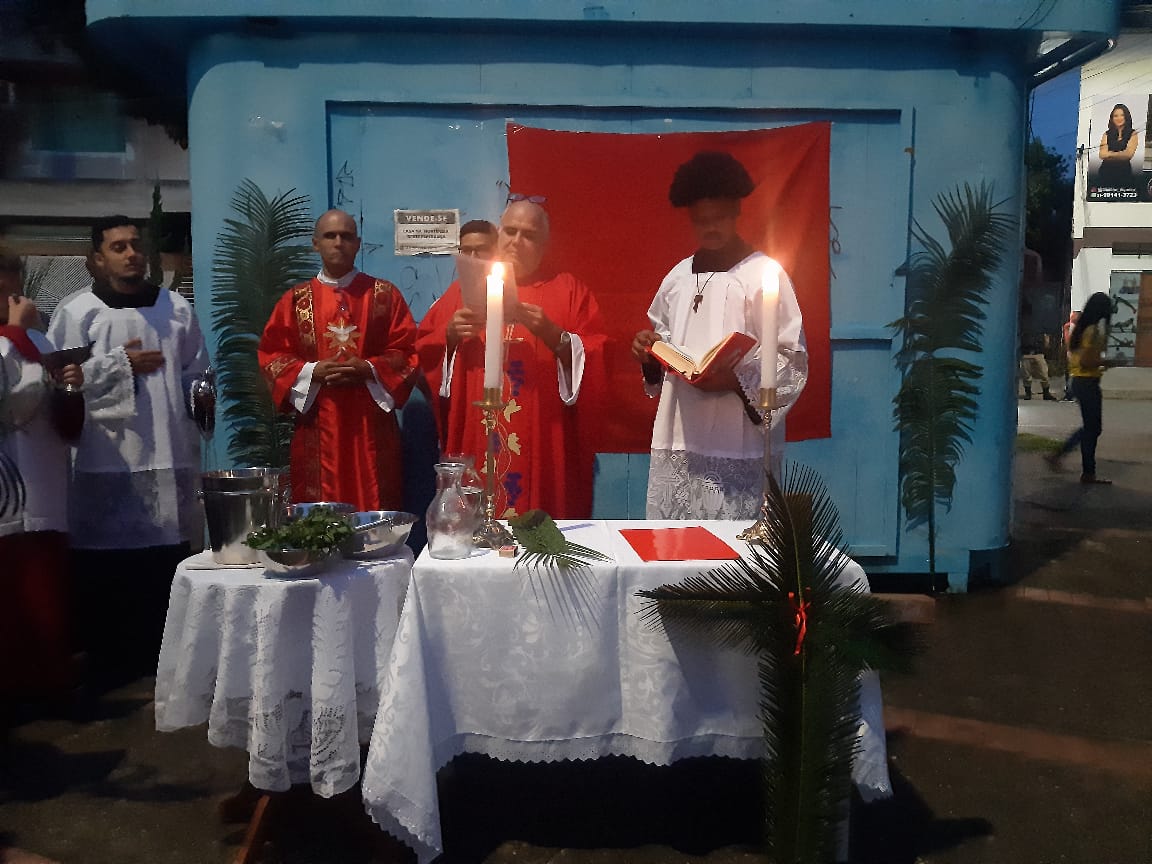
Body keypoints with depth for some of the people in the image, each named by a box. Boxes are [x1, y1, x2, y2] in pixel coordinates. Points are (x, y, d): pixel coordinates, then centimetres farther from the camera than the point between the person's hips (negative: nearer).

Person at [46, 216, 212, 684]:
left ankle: (163, 658, 17)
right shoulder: (75, 312, 2)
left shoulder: (177, 308, 11)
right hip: (107, 461, -2)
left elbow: (194, 372, 15)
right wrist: (121, 364, -9)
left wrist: (201, 396, -4)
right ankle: (106, 661, 15)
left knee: (168, 563, 3)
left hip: (170, 457, 3)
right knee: (105, 567, 1)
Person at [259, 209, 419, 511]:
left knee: (375, 516, 0)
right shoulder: (295, 300, 10)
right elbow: (271, 356, 6)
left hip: (372, 426, -1)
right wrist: (312, 371, -11)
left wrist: (368, 369, -14)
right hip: (317, 427, 1)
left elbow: (408, 352, 2)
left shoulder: (385, 295, 7)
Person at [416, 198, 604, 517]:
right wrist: (450, 333, -7)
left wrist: (552, 334, -16)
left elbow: (593, 359, -1)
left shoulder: (569, 289, 8)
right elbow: (424, 351, 11)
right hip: (474, 442, 2)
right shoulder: (465, 288, 14)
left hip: (543, 445, -1)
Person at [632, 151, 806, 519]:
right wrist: (649, 352, 2)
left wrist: (737, 381, -20)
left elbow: (791, 359, -6)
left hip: (739, 448, -5)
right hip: (678, 439, 5)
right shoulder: (679, 276, 14)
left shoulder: (763, 274, -2)